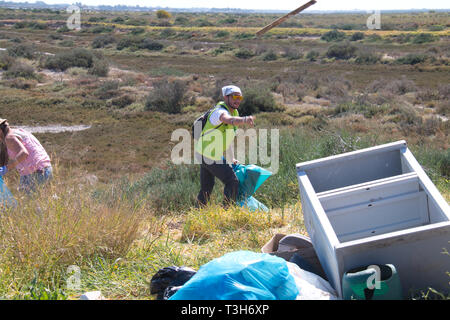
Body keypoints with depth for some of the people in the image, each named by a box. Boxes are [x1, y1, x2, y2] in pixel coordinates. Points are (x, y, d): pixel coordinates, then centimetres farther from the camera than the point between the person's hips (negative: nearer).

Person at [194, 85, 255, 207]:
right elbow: (230, 120, -47)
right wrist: (245, 120, -66)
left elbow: (228, 138, 19)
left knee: (207, 187, 19)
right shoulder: (220, 111, -21)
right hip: (210, 156, -10)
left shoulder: (234, 112, 9)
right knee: (232, 182, -7)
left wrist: (232, 159, 24)